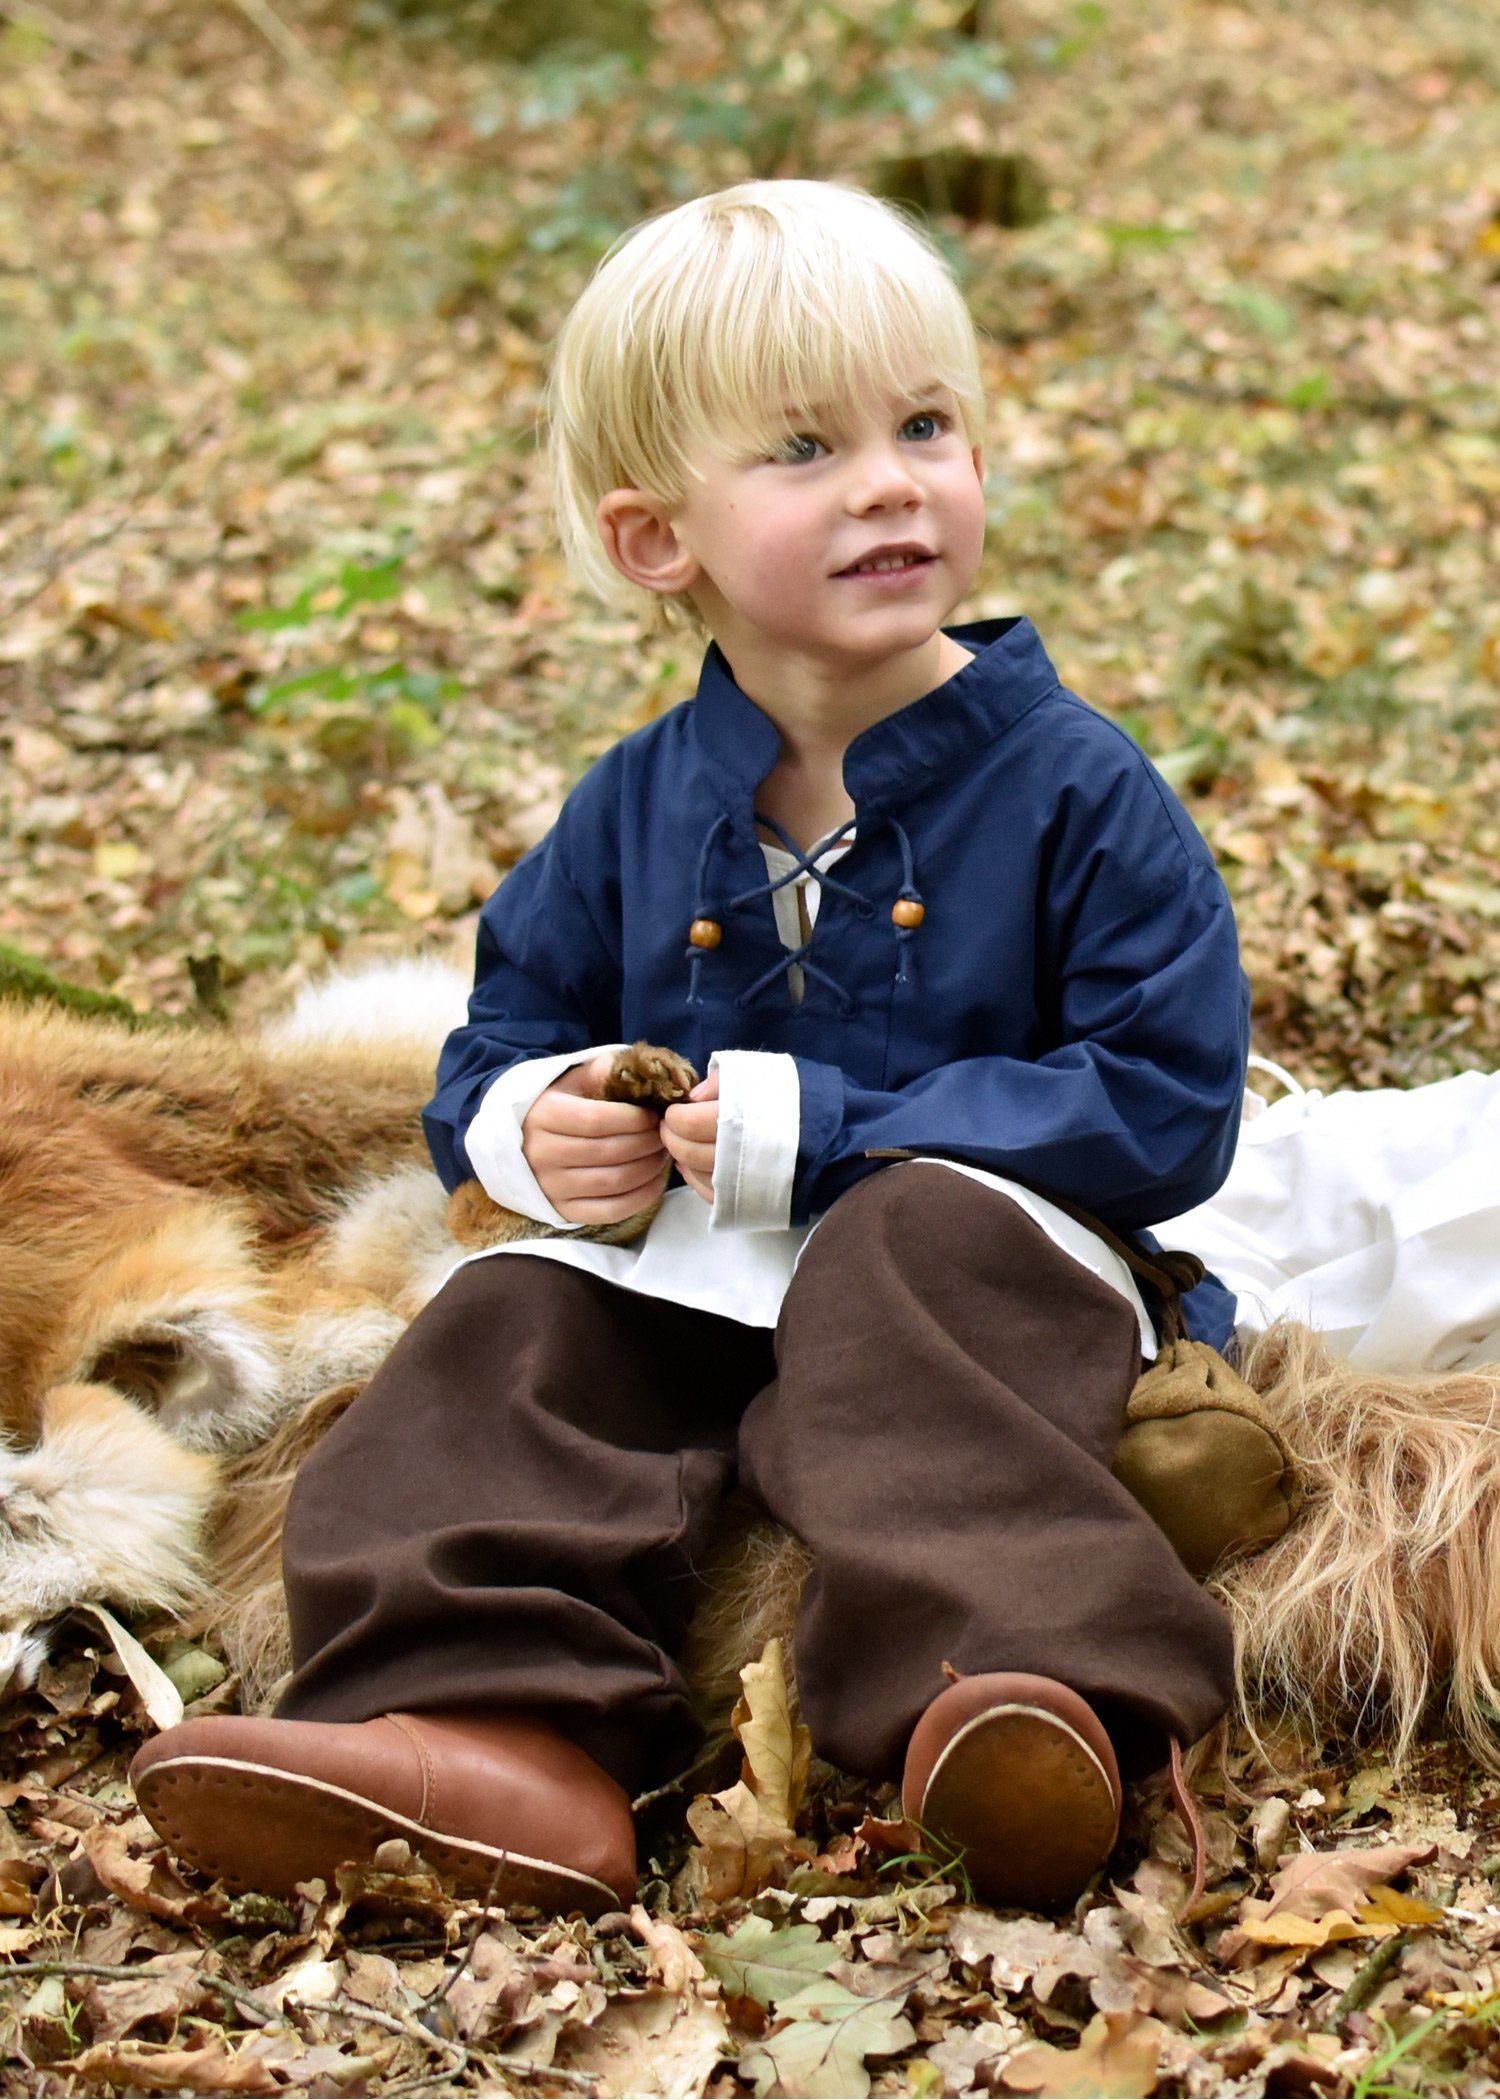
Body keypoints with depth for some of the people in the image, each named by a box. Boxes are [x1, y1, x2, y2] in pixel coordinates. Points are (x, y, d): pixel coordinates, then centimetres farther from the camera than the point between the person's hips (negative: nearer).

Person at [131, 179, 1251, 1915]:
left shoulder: (1075, 792, -5)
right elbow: (492, 1056, 18)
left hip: (984, 1259, -5)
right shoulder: (634, 811, 8)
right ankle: (507, 1732, -40)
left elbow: (1166, 1108, -11)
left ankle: (1002, 1691, -53)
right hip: (684, 1291, 5)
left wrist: (826, 1130, -17)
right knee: (508, 1337, -20)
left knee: (920, 1241, -35)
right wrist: (529, 1127, -10)